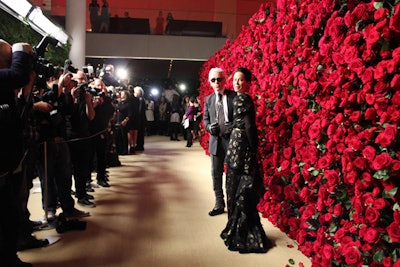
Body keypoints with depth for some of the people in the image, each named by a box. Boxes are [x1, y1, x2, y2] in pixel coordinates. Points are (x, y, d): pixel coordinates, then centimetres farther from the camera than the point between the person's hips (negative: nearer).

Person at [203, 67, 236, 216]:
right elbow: (205, 119, 13)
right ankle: (219, 205, 23)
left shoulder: (234, 96, -2)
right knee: (216, 174, 10)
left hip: (232, 139, -4)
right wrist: (209, 127, -8)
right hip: (216, 140, 4)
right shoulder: (208, 100, 11)